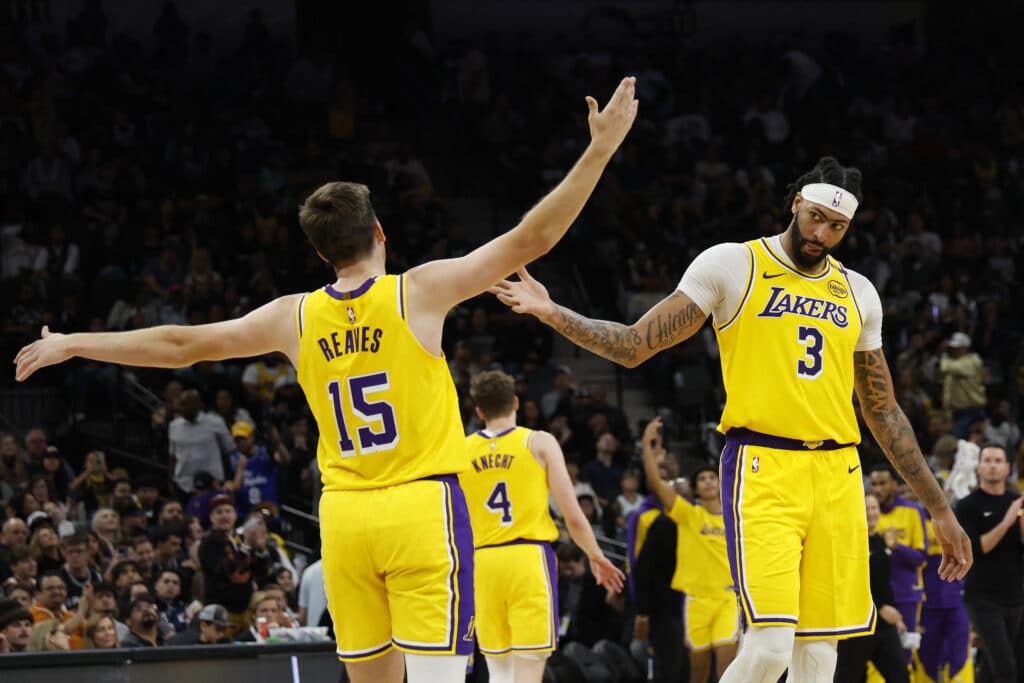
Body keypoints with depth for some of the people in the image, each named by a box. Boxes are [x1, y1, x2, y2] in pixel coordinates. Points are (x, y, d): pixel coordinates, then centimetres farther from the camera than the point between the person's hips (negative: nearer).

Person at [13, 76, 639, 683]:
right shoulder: (420, 291, -5)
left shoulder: (295, 317, 5)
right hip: (422, 506, -4)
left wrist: (70, 345, 26)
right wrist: (600, 150, -2)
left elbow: (179, 346, 13)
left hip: (346, 516, 4)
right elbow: (532, 239, -6)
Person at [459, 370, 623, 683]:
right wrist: (596, 557, 13)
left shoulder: (461, 451, 8)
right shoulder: (540, 443, 1)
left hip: (483, 562, 3)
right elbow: (573, 517, -2)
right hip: (529, 556, -3)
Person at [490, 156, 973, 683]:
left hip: (837, 477, 5)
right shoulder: (731, 265, 2)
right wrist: (552, 314, -16)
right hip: (762, 470, -5)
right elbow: (634, 346, -1)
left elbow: (883, 412, 22)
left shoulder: (857, 293, 15)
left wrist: (939, 508, 21)